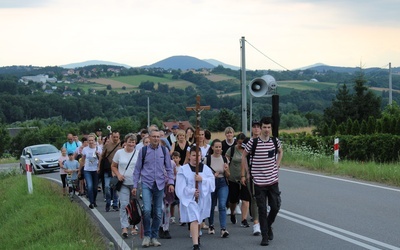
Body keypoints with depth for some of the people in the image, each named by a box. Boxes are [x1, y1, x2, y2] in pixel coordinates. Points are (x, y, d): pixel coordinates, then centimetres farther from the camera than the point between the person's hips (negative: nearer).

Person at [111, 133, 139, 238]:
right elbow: (113, 166, 9)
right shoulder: (119, 153, 2)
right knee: (124, 204, -10)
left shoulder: (138, 153, 1)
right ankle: (124, 227, -11)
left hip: (136, 183, 1)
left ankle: (133, 226, 21)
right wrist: (118, 174, -7)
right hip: (123, 183, -1)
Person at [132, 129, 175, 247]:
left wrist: (171, 182, -3)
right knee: (147, 210, -17)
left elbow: (169, 168, 9)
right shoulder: (143, 150, 0)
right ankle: (147, 235, 1)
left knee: (158, 213, 6)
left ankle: (154, 237, 20)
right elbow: (137, 169, 5)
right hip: (146, 184, -2)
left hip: (159, 184, 2)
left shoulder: (164, 151, 4)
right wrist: (135, 185, 3)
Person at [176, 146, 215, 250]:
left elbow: (212, 183, -2)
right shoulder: (183, 169, -2)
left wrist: (202, 180, -18)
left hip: (203, 198, 4)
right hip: (189, 198, -4)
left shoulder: (205, 169, 7)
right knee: (194, 220, -18)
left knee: (198, 219, 18)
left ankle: (197, 238, 41)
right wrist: (192, 191, -17)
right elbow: (181, 187, -8)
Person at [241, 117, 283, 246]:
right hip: (259, 181, -3)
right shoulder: (253, 142, -9)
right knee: (262, 210, 0)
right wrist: (243, 175, 3)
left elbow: (280, 152, 23)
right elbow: (244, 156, 3)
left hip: (273, 180, 3)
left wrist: (277, 165, 10)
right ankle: (265, 236, 9)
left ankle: (268, 226, 33)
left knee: (275, 207, 6)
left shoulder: (275, 141, 0)